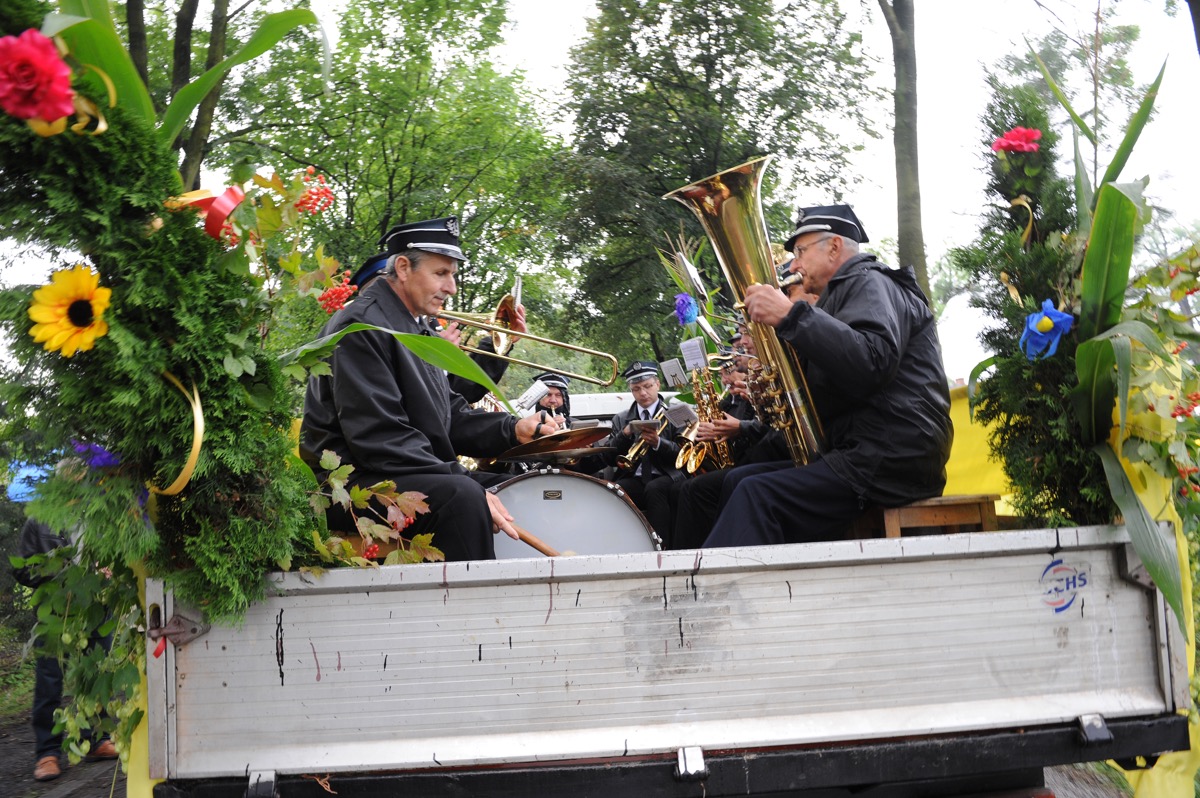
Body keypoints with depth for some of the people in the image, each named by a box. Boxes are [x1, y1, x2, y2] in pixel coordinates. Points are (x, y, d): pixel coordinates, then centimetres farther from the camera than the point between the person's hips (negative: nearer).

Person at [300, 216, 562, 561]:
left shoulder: (417, 329, 17)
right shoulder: (361, 325, -14)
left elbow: (450, 415, 17)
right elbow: (378, 437, -23)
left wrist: (512, 429, -1)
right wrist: (462, 480, -27)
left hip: (419, 476, 10)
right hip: (354, 480, -10)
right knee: (461, 495, -32)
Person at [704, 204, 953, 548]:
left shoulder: (871, 284, -3)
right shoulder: (843, 293, 27)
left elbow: (873, 362, -26)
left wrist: (792, 315, -24)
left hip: (893, 462, -10)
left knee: (758, 495, -25)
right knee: (738, 482, 7)